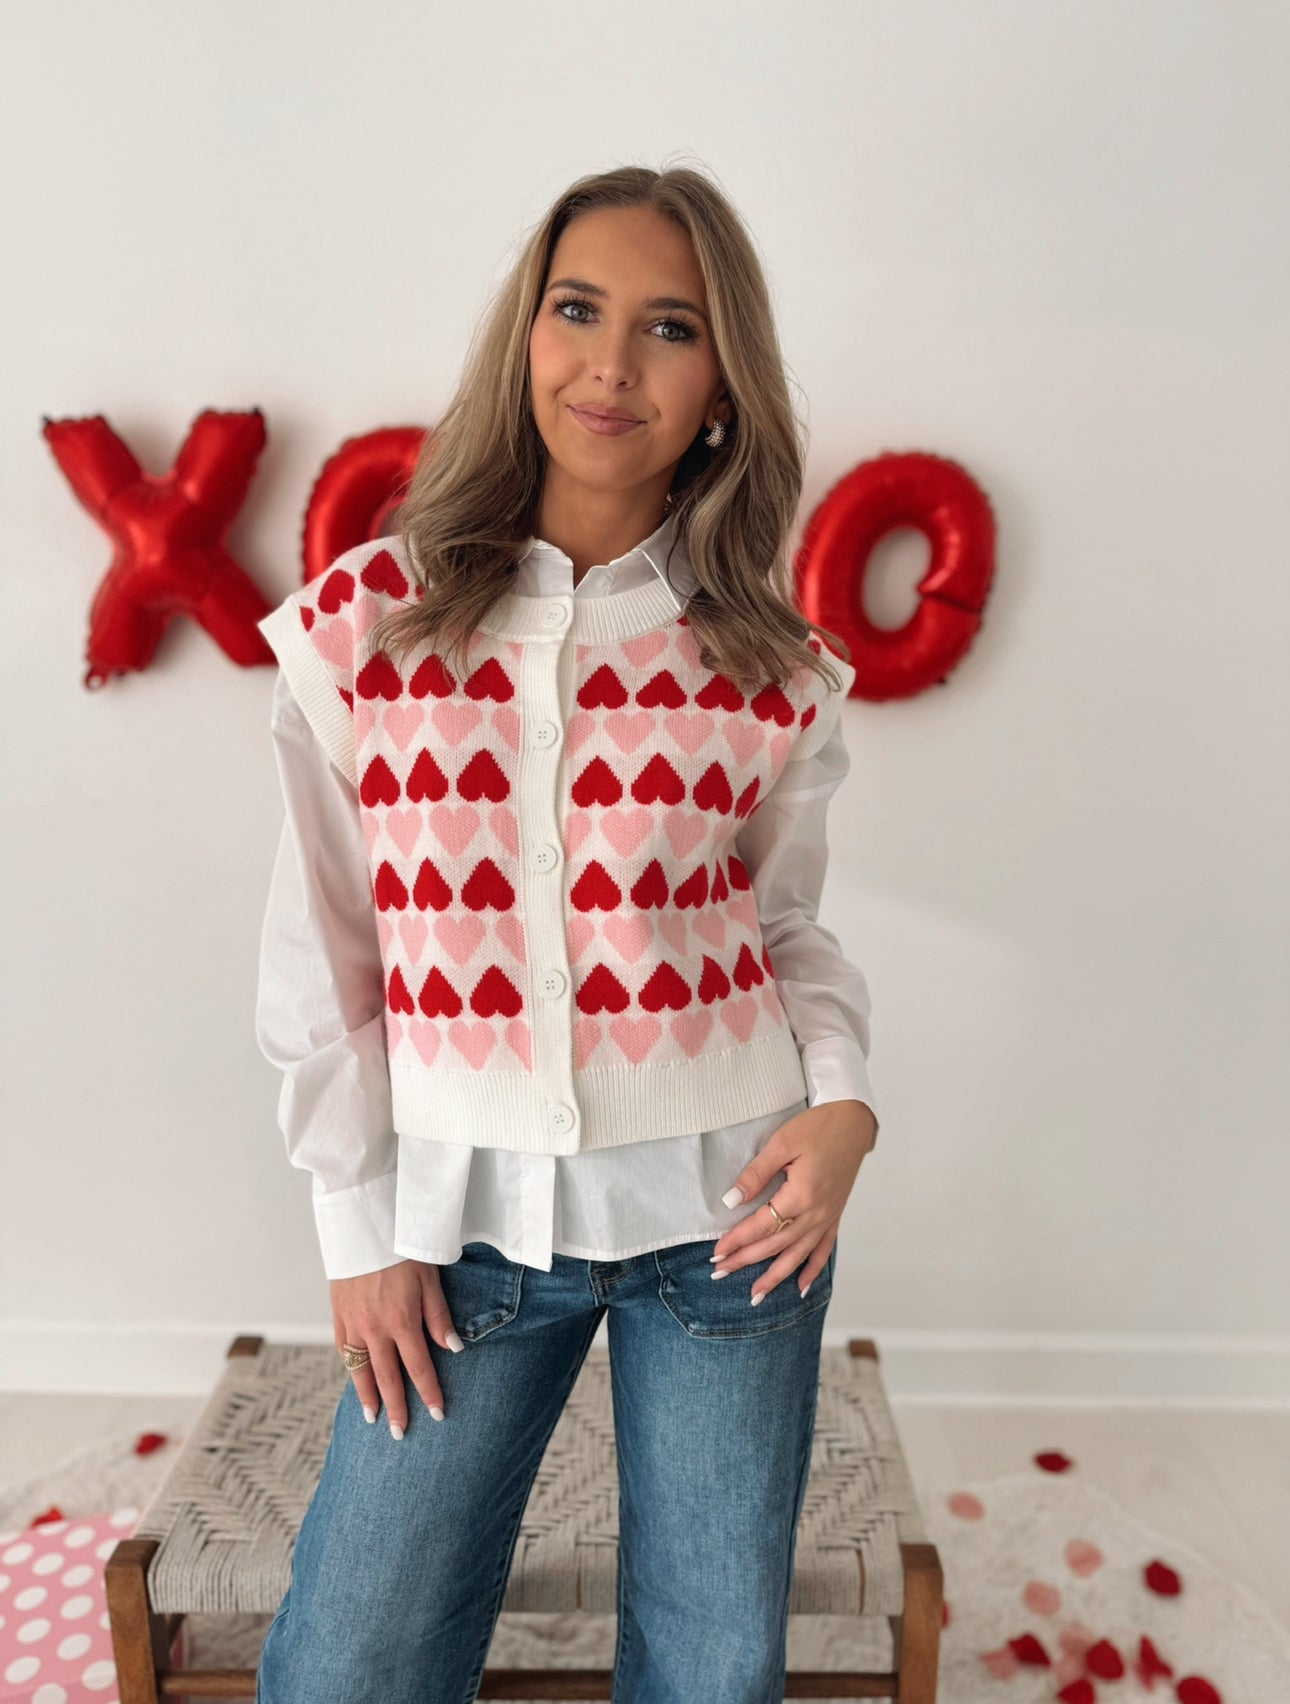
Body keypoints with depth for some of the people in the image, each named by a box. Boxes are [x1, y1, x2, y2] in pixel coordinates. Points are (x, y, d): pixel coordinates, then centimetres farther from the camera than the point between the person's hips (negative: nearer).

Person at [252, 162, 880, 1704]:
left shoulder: (773, 670, -3)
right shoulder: (362, 626, -5)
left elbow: (788, 928, 7)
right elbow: (321, 956, -1)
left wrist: (845, 1099, -12)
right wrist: (362, 1229, 1)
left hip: (728, 1206, 1)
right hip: (472, 1215, 0)